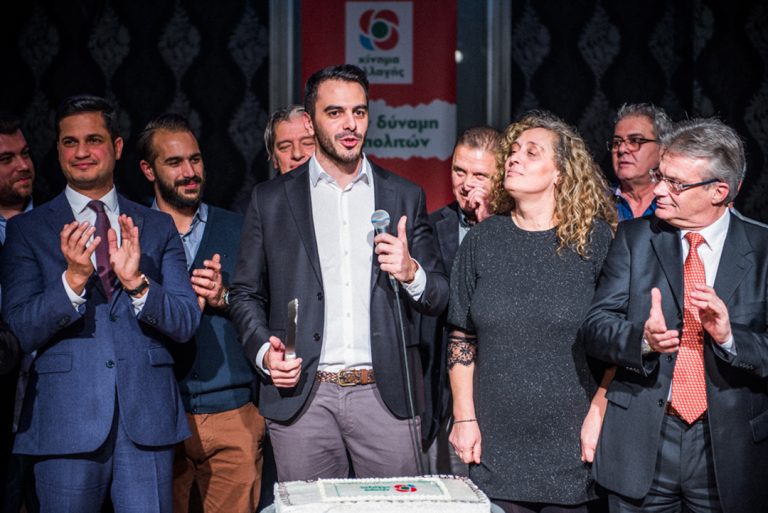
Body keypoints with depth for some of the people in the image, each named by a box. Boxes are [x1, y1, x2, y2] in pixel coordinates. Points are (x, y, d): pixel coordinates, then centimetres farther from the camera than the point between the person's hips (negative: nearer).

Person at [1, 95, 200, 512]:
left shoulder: (157, 227, 9)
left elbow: (186, 324, 2)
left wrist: (137, 283, -15)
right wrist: (73, 278, -19)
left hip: (147, 418, 1)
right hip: (65, 421, -1)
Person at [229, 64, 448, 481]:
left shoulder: (405, 197, 10)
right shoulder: (271, 200, 8)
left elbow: (438, 299, 11)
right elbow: (246, 294, 10)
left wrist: (411, 272, -10)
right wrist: (264, 351, -8)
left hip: (385, 392, 1)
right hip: (301, 395, -1)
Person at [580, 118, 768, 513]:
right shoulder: (635, 238, 3)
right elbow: (595, 325, -4)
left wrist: (732, 337, -24)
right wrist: (642, 339, -22)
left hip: (728, 447, -1)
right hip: (642, 441, 1)